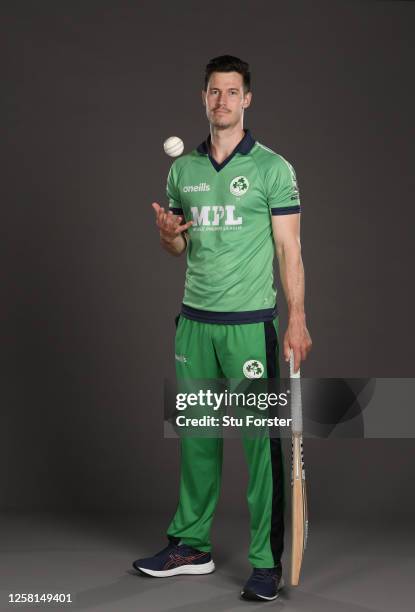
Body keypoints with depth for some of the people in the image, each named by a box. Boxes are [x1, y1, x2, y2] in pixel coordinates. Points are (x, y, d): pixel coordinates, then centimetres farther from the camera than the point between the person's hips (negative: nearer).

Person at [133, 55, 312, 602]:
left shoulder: (272, 168, -3)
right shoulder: (182, 170, 12)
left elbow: (289, 249, -5)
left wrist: (297, 320, -13)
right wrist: (167, 232, -4)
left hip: (251, 324, -5)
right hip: (195, 320, 5)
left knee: (261, 439, -4)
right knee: (196, 434, 10)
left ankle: (267, 562, 3)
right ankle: (192, 546, 22)